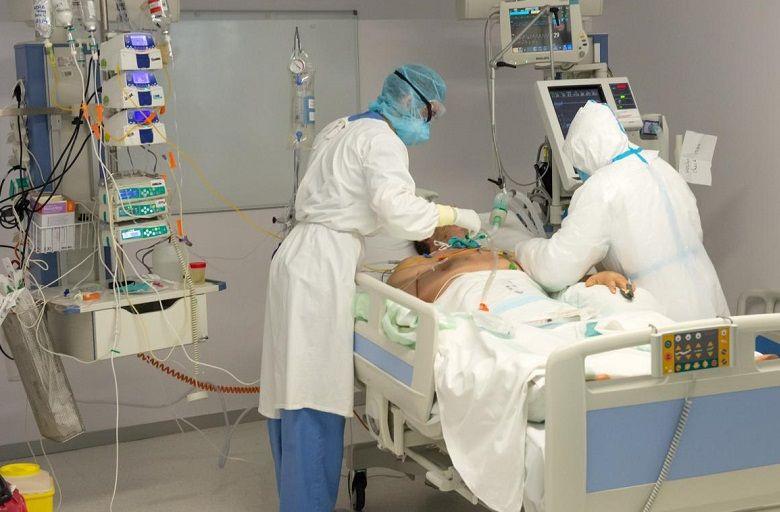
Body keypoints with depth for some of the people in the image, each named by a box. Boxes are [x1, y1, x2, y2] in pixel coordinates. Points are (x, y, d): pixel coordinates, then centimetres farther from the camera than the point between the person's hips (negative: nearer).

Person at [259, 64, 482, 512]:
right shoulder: (381, 139, -8)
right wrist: (453, 215, -10)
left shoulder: (342, 129, 20)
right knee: (316, 396, -10)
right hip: (323, 267, -10)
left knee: (293, 387, 12)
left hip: (302, 257, 10)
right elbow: (395, 206, -23)